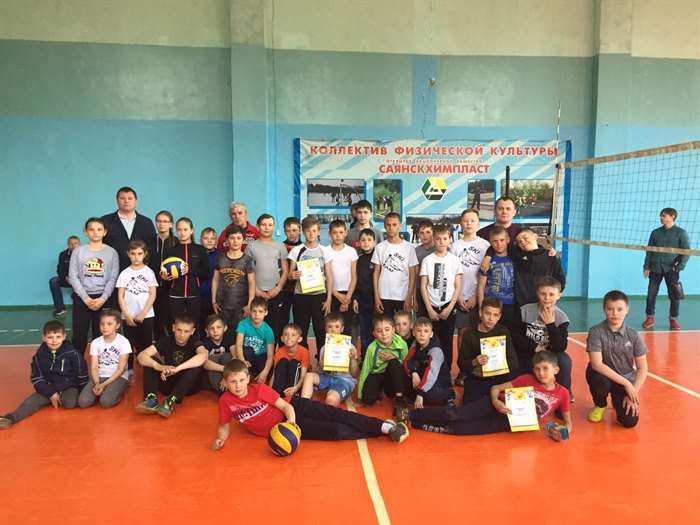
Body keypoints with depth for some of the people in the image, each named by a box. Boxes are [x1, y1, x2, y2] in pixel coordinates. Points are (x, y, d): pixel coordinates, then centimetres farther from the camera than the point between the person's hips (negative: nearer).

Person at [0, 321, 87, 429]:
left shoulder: (72, 353, -13)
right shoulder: (39, 355, -6)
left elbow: (82, 373, -4)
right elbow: (36, 378, -2)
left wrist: (80, 392, -6)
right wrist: (51, 394, -11)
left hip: (69, 387, -2)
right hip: (48, 388, 3)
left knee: (70, 403, -30)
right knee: (31, 401, -20)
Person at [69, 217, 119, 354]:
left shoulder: (111, 252, 1)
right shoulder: (78, 251, 1)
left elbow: (113, 278, -2)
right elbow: (73, 276, -2)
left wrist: (102, 298, -13)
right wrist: (86, 298, -11)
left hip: (103, 299, 0)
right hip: (81, 298, 0)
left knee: (100, 335, 4)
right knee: (79, 335, 3)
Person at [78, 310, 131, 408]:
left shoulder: (123, 341, -6)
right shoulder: (95, 342, 5)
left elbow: (121, 368, -8)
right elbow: (94, 367, -1)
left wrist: (104, 384, -16)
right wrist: (97, 384, -20)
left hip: (118, 377, -3)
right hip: (100, 376, 3)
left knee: (106, 402, -30)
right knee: (83, 402, -21)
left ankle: (117, 391, 2)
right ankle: (102, 391, 6)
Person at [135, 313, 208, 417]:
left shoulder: (194, 342, -12)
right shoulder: (166, 341, -5)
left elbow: (204, 355, -37)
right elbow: (141, 356, -19)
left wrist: (176, 369, -47)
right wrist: (159, 367, -41)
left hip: (189, 386, -3)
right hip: (169, 383, 3)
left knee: (198, 363, -30)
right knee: (150, 360, -15)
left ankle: (171, 400, -38)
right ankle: (151, 399, -33)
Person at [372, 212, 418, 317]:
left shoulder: (409, 247, -1)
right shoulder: (380, 247, 2)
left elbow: (412, 274, 0)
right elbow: (376, 273, 4)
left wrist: (409, 298, -6)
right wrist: (376, 297, -2)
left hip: (403, 297, -1)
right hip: (384, 297, 1)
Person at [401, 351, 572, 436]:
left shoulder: (562, 393, 2)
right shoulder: (527, 379, 1)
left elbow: (568, 421, 8)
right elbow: (496, 388, 1)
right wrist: (495, 402, -21)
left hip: (509, 424, 0)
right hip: (498, 408, 0)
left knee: (463, 429, -18)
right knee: (456, 414, -20)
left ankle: (416, 424, -13)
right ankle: (409, 414, -8)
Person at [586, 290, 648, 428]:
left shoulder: (633, 335, -8)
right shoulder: (596, 331, -16)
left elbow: (642, 368, -3)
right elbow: (597, 365, -23)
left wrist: (633, 392, -14)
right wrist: (626, 383, -23)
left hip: (626, 379, 2)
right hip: (603, 376, -2)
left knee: (630, 421, -17)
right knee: (600, 383, -38)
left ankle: (618, 401, 22)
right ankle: (600, 405, 1)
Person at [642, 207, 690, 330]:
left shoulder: (681, 233, 0)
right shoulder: (655, 232, 8)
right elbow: (649, 250, 10)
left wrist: (679, 267, -12)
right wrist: (647, 267, 3)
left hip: (671, 269, -2)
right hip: (655, 268, 3)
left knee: (674, 296, 3)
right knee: (651, 294, 2)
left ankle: (673, 319, 16)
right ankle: (650, 318, 13)